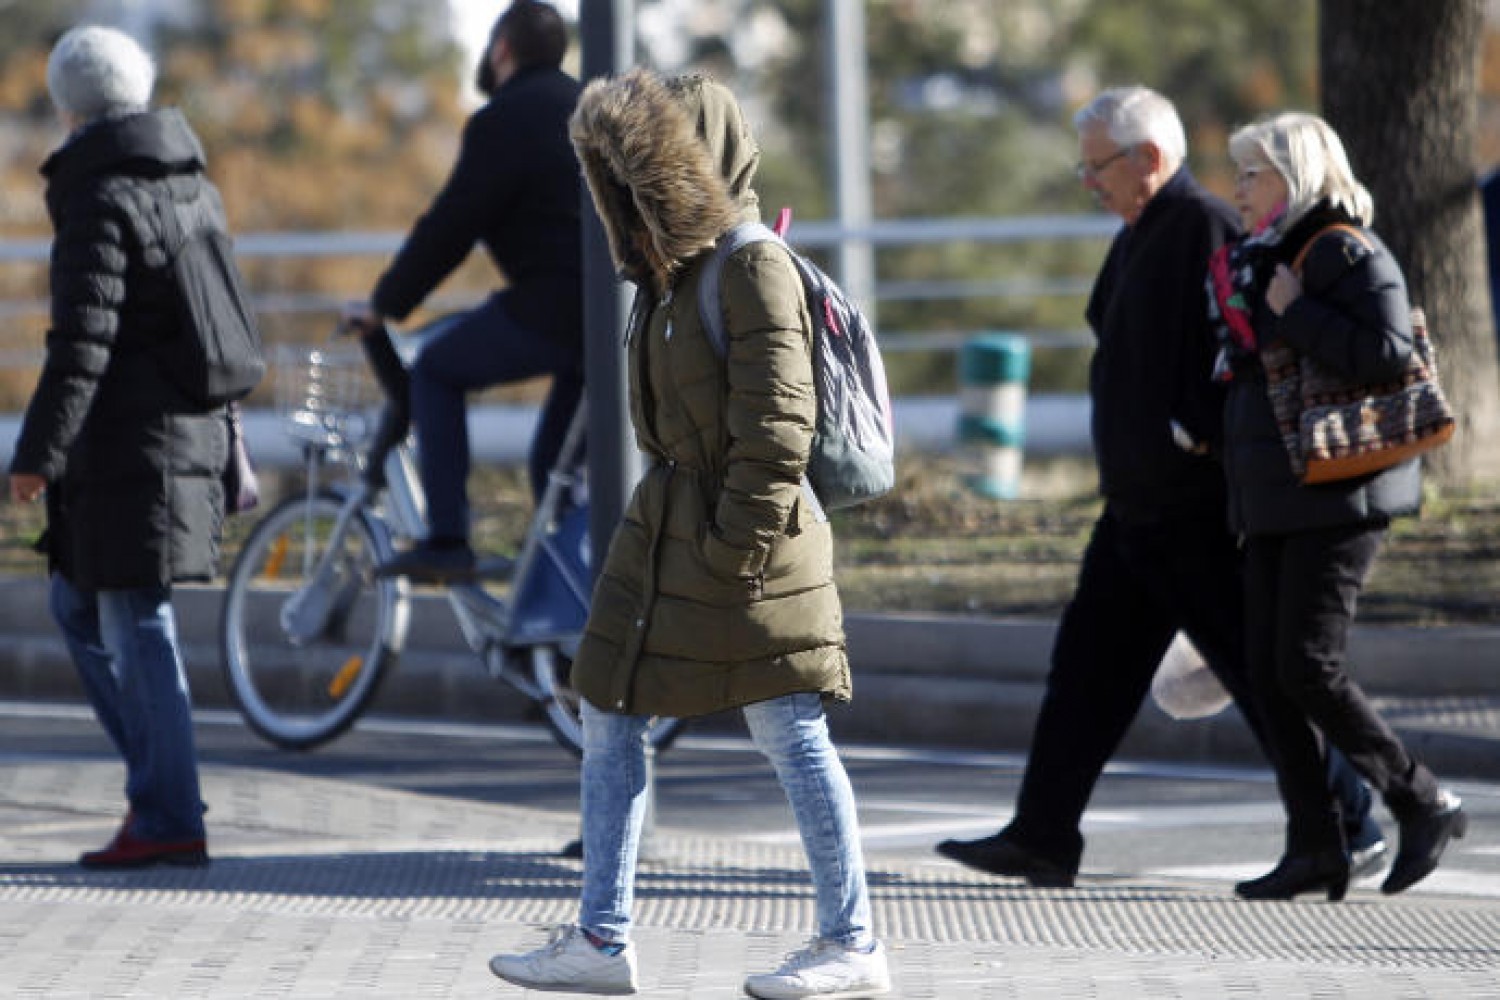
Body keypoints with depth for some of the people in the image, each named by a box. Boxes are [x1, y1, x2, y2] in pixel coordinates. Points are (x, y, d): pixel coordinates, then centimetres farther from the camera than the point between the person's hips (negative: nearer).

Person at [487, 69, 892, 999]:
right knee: (610, 719, 7)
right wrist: (669, 521, 19)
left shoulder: (754, 267, -14)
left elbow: (776, 425, -18)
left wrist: (736, 547, -19)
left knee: (790, 733, -3)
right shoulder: (671, 267, 13)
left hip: (745, 539, -9)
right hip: (666, 530, 9)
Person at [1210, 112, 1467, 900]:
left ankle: (1424, 806, 0)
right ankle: (1315, 845, 5)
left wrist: (1294, 313, -20)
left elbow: (1385, 354, -24)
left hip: (1338, 499, -9)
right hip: (1275, 502, 9)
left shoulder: (1348, 254, -11)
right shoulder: (1269, 258, 17)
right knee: (1269, 670, 3)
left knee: (1307, 665, -12)